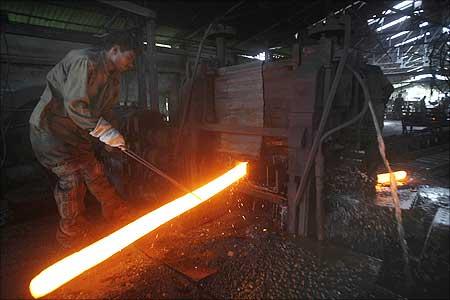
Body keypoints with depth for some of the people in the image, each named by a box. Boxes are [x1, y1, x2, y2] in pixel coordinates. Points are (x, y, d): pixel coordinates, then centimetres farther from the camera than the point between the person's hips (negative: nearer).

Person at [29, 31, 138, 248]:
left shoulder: (113, 78, 8)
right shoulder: (84, 62, -22)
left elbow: (105, 110, 10)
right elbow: (75, 106, -28)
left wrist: (109, 136, -5)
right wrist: (104, 131, -29)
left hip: (77, 132, 8)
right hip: (50, 127, -8)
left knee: (93, 172, 9)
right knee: (71, 176, -10)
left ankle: (118, 214, 21)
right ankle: (71, 237, 6)